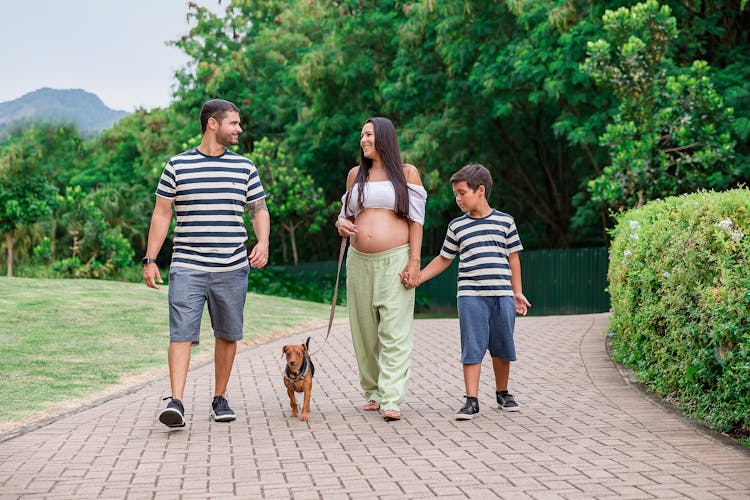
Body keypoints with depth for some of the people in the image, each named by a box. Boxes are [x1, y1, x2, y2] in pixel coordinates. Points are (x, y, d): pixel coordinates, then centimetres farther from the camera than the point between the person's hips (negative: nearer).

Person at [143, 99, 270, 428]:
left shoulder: (244, 167, 10)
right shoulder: (177, 166, 3)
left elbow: (259, 209, 14)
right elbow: (161, 214, 5)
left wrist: (263, 242, -6)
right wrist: (150, 260, 1)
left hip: (232, 268, 3)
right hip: (187, 267, -3)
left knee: (227, 335, 8)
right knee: (181, 334, -12)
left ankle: (220, 398, 22)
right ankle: (176, 403, -17)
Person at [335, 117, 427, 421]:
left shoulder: (406, 173, 4)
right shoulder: (356, 174, 14)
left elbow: (416, 221, 0)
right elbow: (347, 213, 21)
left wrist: (414, 261, -8)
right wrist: (341, 224, -3)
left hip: (395, 260, -4)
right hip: (359, 261, 4)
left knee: (394, 333, -9)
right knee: (365, 331, 5)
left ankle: (392, 400, -14)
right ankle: (373, 393, 15)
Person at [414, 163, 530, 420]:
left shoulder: (505, 221, 6)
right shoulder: (457, 226, 8)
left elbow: (513, 259, 11)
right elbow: (443, 259, 17)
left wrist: (517, 293, 8)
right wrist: (417, 278, 10)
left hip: (502, 295, 0)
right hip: (470, 296, 0)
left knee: (502, 349, 9)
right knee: (472, 349, -5)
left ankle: (502, 393, 26)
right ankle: (471, 400, -4)